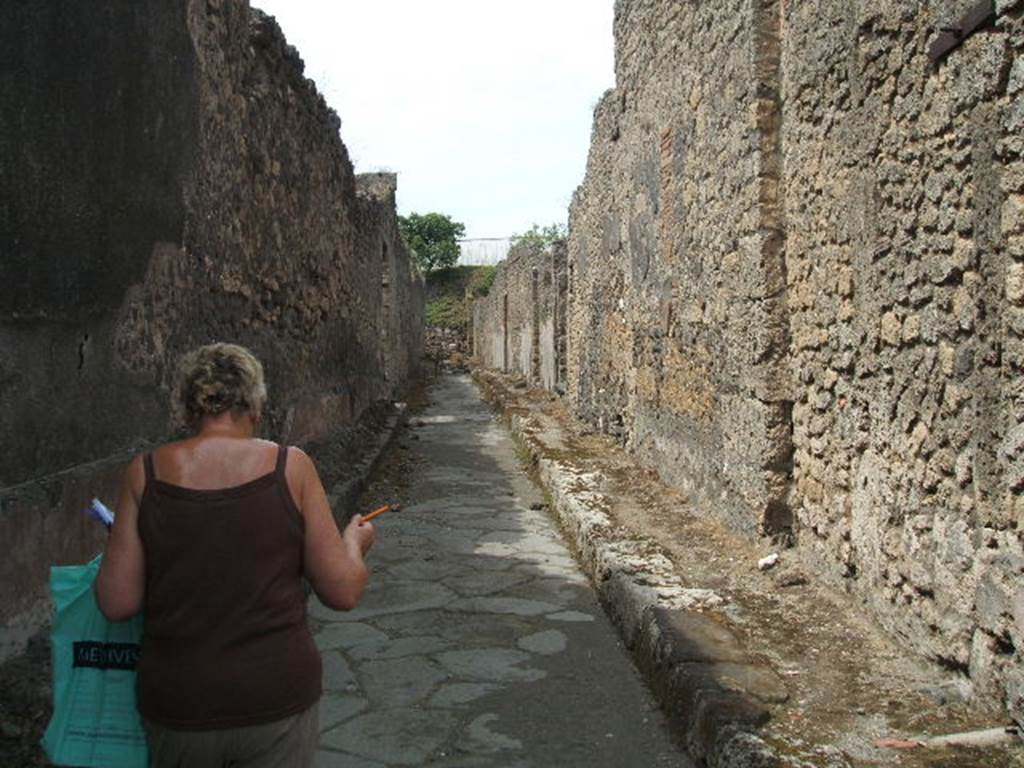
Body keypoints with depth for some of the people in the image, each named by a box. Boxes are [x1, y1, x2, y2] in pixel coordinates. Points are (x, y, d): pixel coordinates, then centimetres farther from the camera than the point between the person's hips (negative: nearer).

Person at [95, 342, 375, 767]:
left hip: (178, 704, 2)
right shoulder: (290, 466, -10)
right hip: (277, 700, -1)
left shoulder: (145, 472, -6)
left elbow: (117, 603, -4)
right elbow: (344, 591, -8)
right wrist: (354, 542, 12)